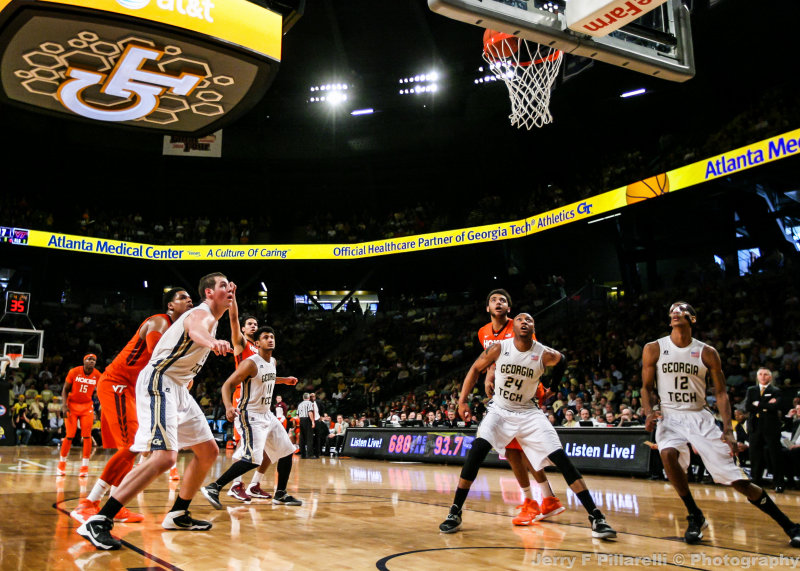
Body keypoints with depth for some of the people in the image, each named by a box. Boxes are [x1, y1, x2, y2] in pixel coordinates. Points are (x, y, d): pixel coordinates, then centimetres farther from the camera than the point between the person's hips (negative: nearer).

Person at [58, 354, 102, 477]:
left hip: (87, 406, 1)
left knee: (87, 436, -6)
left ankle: (85, 466, 1)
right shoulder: (74, 372, -11)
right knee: (70, 436, -3)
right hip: (72, 405, -1)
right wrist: (65, 406, -13)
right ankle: (61, 464, 17)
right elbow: (65, 389, -3)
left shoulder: (97, 375, -5)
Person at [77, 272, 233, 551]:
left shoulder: (212, 319, 16)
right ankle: (97, 522, -23)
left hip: (177, 387, 11)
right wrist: (212, 342, -65)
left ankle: (178, 514, 24)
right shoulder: (202, 314, -15)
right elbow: (196, 330, -43)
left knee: (209, 451, 13)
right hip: (158, 382, -11)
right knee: (164, 457, -25)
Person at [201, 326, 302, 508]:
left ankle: (280, 494, 23)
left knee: (286, 451, 11)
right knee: (252, 459, -23)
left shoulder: (273, 362, 10)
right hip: (250, 416, -9)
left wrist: (284, 380, 29)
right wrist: (228, 407, -35)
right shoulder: (251, 363, -17)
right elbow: (227, 385, -20)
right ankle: (213, 488, -14)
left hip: (266, 414, 9)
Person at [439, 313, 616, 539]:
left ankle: (596, 517, -2)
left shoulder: (544, 354, -14)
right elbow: (476, 368, 2)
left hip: (528, 413, 0)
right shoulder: (499, 348, -12)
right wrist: (462, 400, -3)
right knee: (476, 451, -22)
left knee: (562, 459, -11)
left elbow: (562, 361, 8)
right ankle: (455, 513, -9)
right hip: (499, 411, 0)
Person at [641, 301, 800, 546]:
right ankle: (695, 517, -11)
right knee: (668, 454, -33)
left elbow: (720, 392, 2)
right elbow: (647, 387, 6)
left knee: (736, 478, -5)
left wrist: (728, 429, -9)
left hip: (699, 417, 0)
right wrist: (649, 412, -14)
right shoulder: (654, 349, -1)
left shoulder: (707, 353, 0)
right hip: (669, 416, 0)